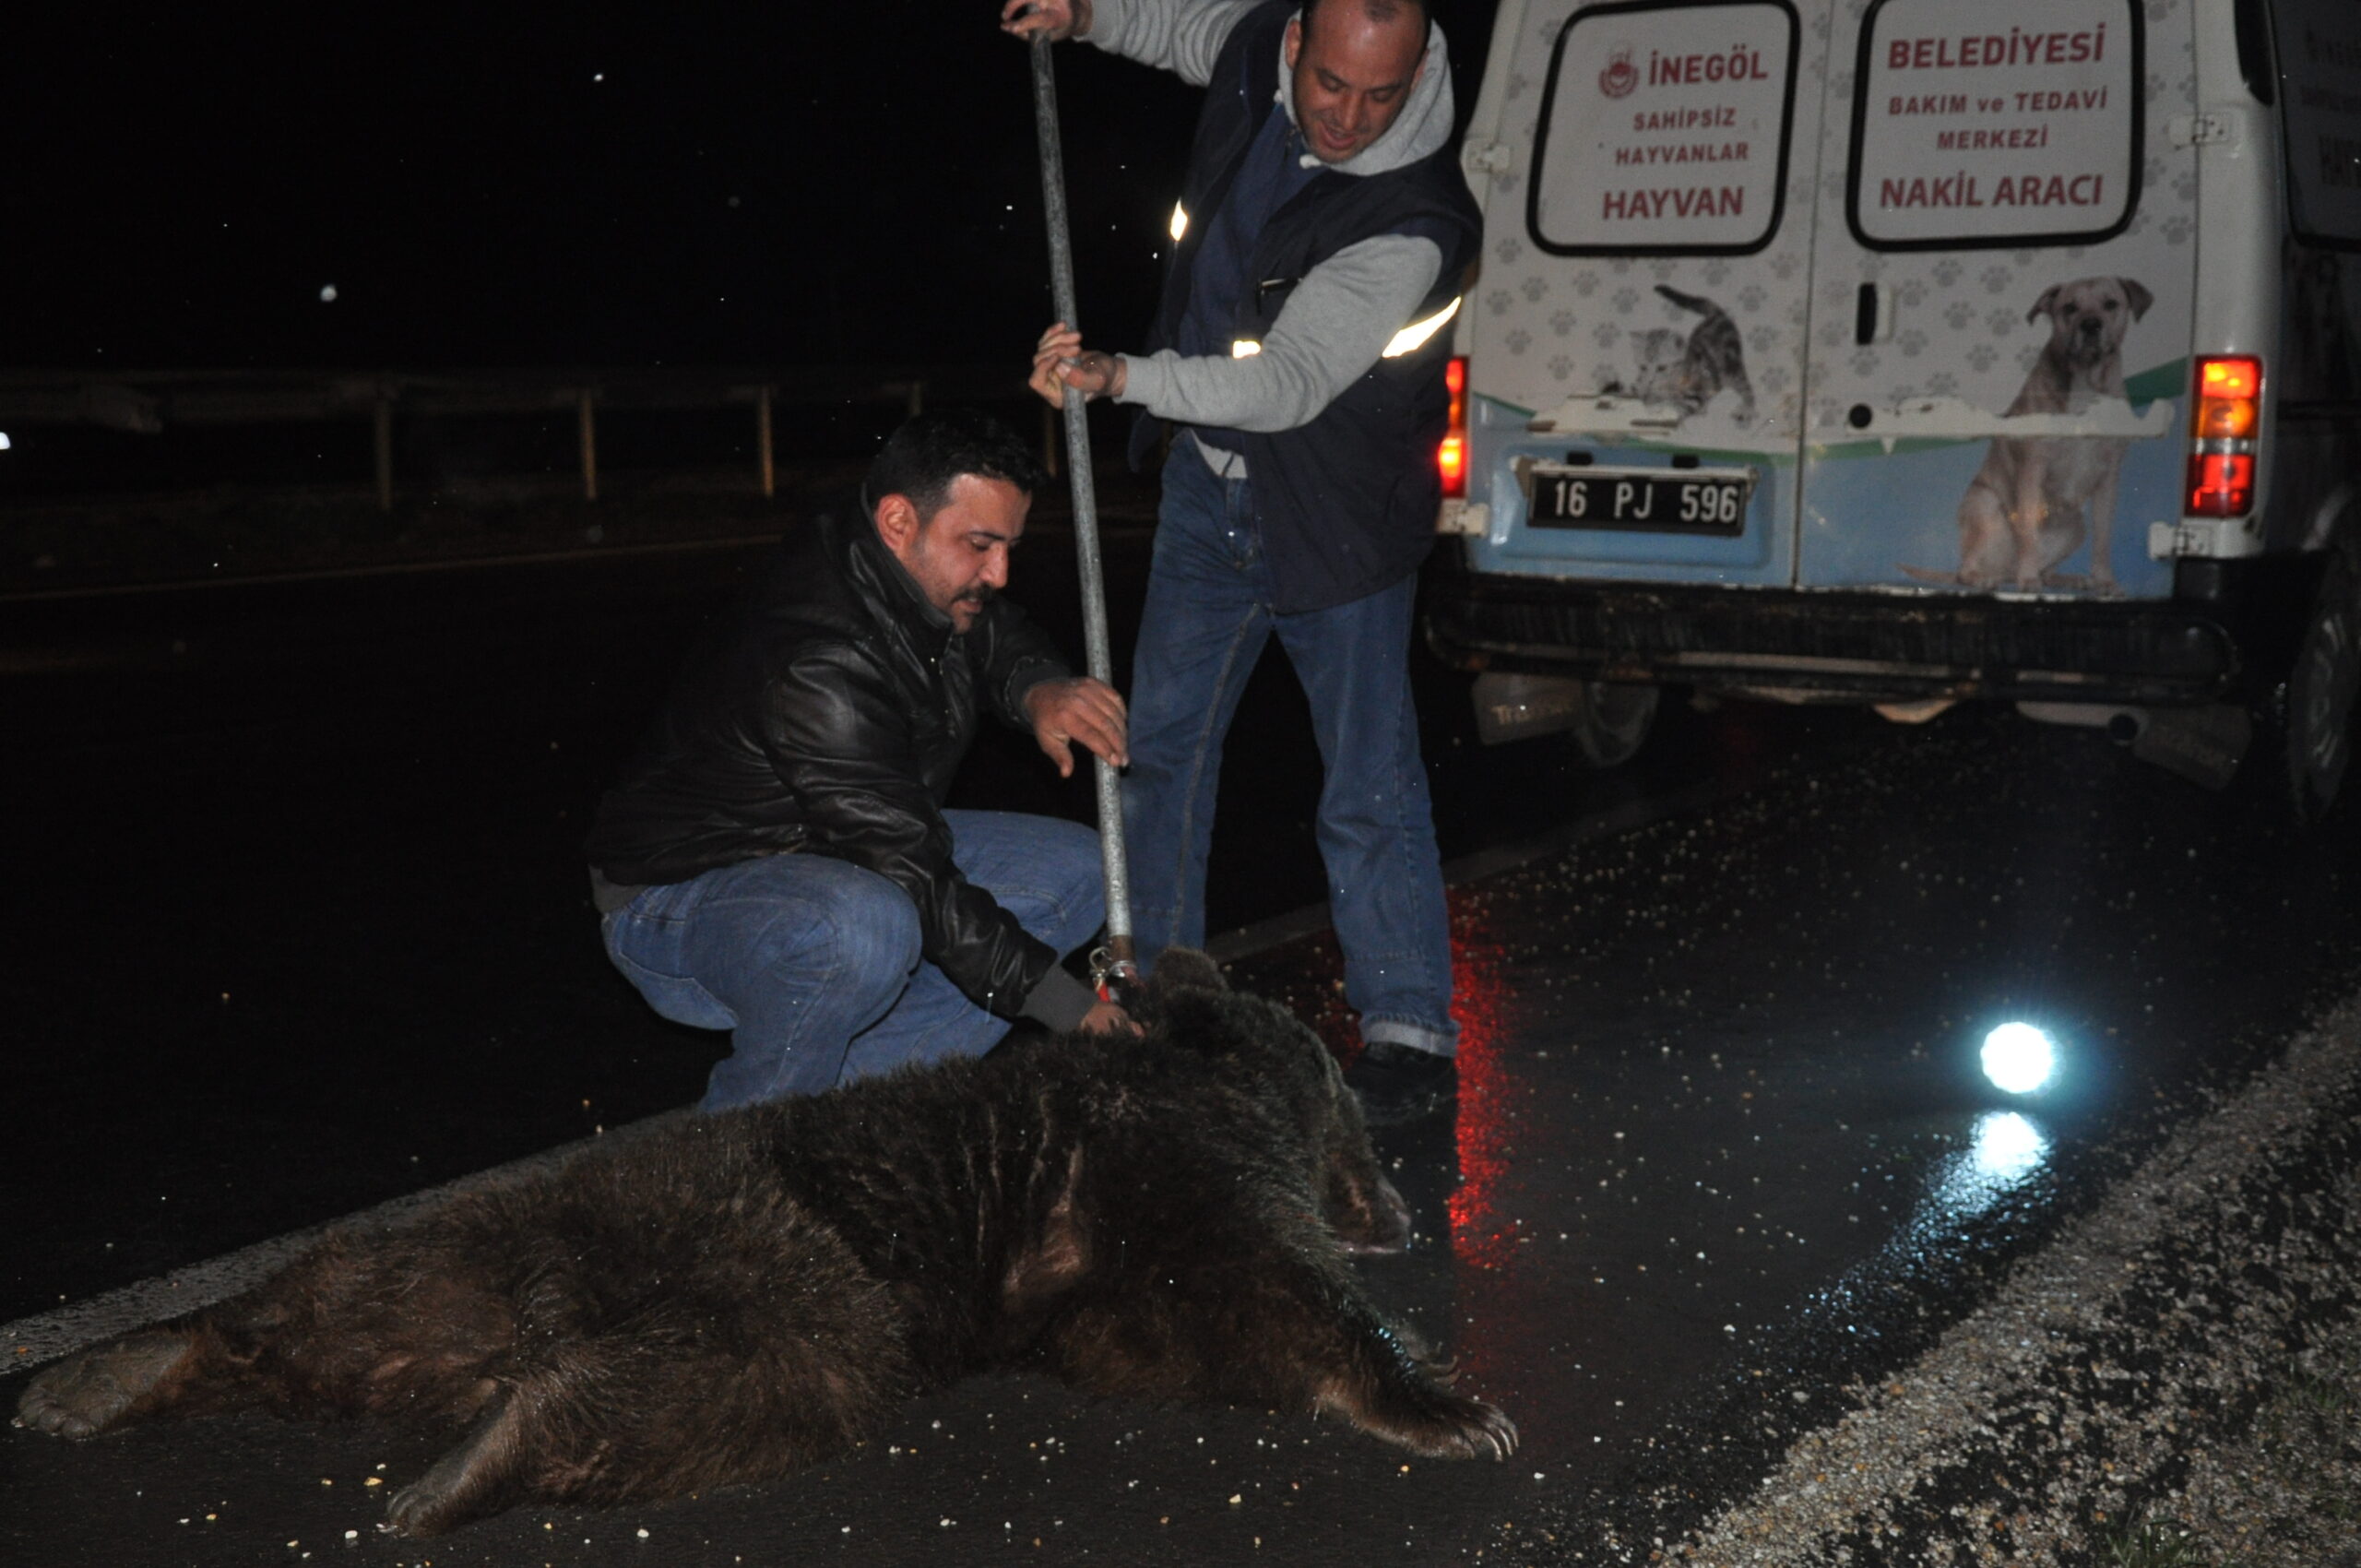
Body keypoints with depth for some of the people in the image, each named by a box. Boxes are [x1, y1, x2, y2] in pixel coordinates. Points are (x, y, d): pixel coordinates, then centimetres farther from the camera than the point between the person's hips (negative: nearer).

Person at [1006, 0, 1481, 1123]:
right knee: (1162, 739, 12)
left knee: (1368, 785, -6)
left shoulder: (1414, 227, -29)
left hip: (1336, 513, -6)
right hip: (1211, 482, 7)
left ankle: (1409, 1035, 4)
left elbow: (1289, 383, -36)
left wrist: (1120, 378, -47)